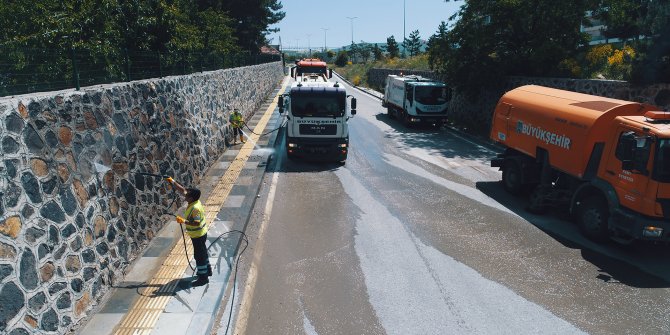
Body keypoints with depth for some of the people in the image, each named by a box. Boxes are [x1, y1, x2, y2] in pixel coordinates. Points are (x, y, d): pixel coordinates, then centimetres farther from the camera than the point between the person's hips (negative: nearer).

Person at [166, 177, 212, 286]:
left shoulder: (195, 208, -30)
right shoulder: (194, 201, -3)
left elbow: (196, 223, -33)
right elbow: (182, 190, 6)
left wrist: (183, 221, -32)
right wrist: (173, 182, 6)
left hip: (198, 235, -10)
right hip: (200, 233, 10)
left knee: (199, 255, 1)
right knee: (203, 252, 23)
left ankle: (203, 277, 11)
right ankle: (207, 270, 39)